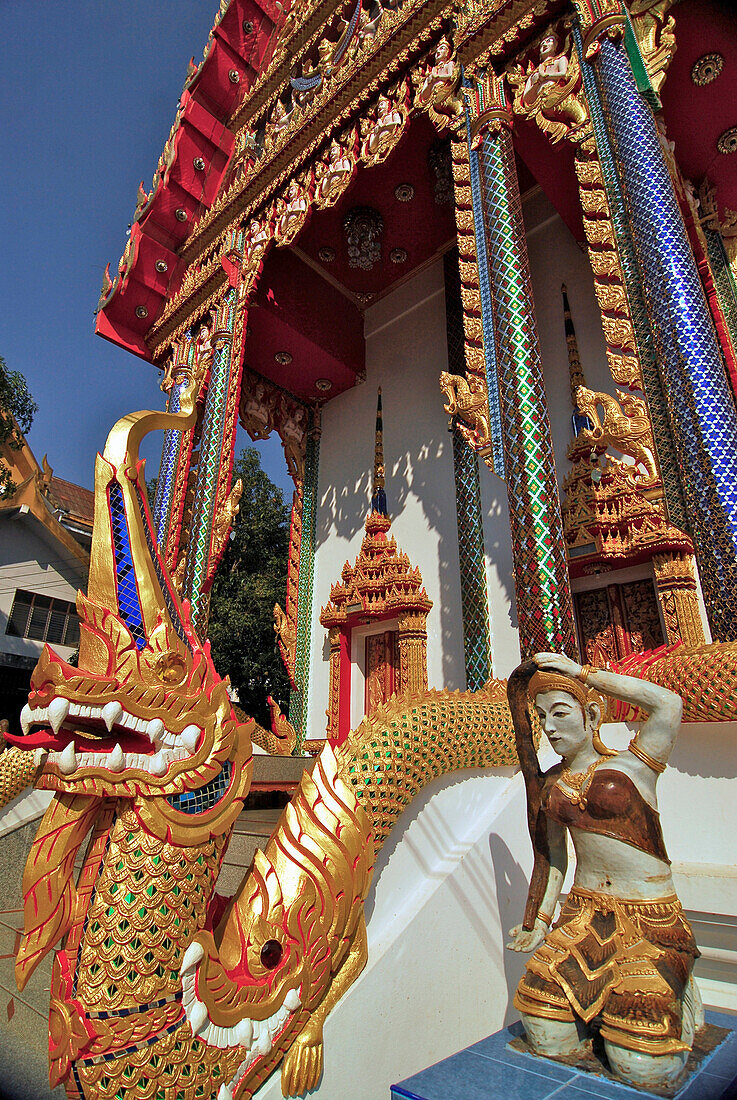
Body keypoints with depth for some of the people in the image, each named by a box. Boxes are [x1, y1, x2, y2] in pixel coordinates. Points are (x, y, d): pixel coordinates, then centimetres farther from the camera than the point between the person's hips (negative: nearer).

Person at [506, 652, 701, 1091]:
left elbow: (669, 703, -25)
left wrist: (583, 672, -21)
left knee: (643, 1068, -11)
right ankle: (599, 1003, 19)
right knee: (549, 1036, -10)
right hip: (584, 915, 4)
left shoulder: (631, 766, -7)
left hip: (651, 921, -4)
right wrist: (540, 922, 9)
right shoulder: (549, 785, 7)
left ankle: (674, 998, 17)